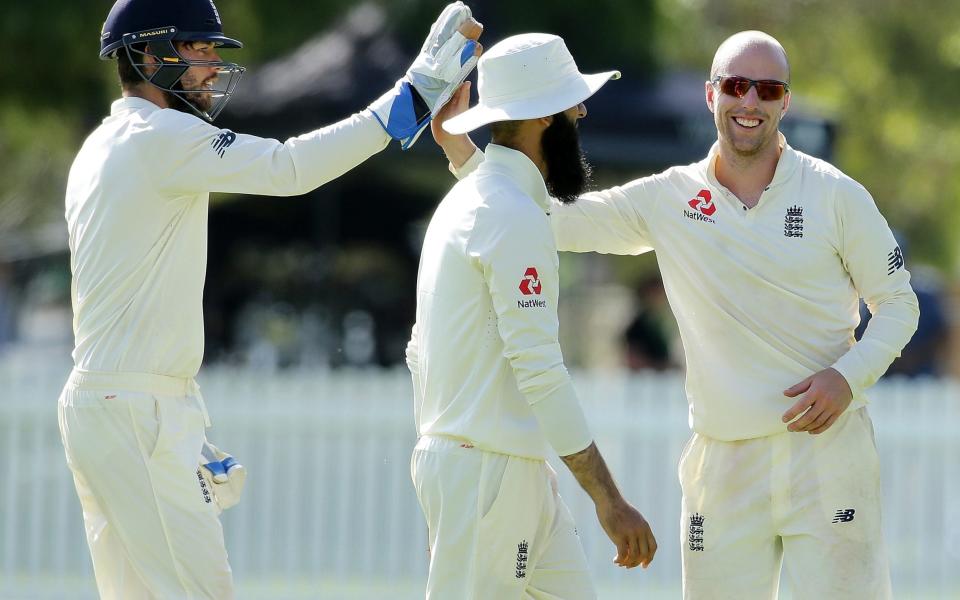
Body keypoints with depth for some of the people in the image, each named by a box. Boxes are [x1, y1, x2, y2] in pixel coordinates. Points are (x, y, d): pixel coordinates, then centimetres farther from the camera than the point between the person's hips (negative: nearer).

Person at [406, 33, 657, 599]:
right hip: (490, 472, -10)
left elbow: (422, 351, 19)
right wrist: (611, 501, -21)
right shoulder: (516, 217, -16)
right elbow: (541, 371, -21)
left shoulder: (464, 200, 16)